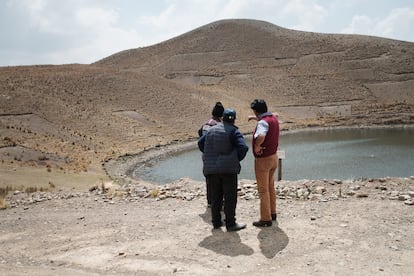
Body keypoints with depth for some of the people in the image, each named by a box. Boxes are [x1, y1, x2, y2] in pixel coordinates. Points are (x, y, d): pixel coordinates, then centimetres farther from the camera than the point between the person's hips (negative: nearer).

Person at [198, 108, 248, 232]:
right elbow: (243, 147, -16)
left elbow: (200, 143, 18)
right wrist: (237, 159, 0)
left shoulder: (212, 130, 13)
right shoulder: (233, 131, -5)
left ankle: (216, 222, 19)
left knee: (216, 196, 14)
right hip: (228, 168, -5)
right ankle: (230, 223, 5)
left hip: (211, 168, 5)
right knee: (230, 196, 2)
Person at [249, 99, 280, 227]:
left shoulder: (263, 122, -25)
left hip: (263, 159, -9)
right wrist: (256, 118, 29)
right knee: (270, 187, 21)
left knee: (263, 190, 1)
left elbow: (261, 136, -46)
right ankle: (272, 213, 33)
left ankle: (266, 219, 9)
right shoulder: (273, 118, 3)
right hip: (273, 157, 9)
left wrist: (257, 147, -29)